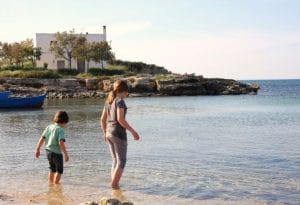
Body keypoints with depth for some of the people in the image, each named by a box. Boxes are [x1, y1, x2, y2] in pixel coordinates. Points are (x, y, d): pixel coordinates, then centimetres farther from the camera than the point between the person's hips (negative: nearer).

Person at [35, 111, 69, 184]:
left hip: (48, 151, 7)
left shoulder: (49, 127, 5)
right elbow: (61, 143, -25)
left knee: (52, 169, 25)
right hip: (57, 152, -7)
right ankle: (56, 184, 8)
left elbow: (42, 138, 8)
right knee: (59, 170, 9)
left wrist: (38, 149, 17)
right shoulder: (60, 130, -17)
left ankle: (50, 182, 33)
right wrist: (66, 154, -22)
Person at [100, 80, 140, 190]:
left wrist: (105, 133, 27)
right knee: (121, 161, 0)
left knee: (115, 160, 15)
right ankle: (114, 185, -4)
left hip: (109, 133, 8)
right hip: (119, 133, -8)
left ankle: (114, 185, 16)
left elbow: (102, 119, 15)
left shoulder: (108, 101, 12)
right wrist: (133, 131, -16)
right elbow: (120, 119, -21)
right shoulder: (120, 101, -12)